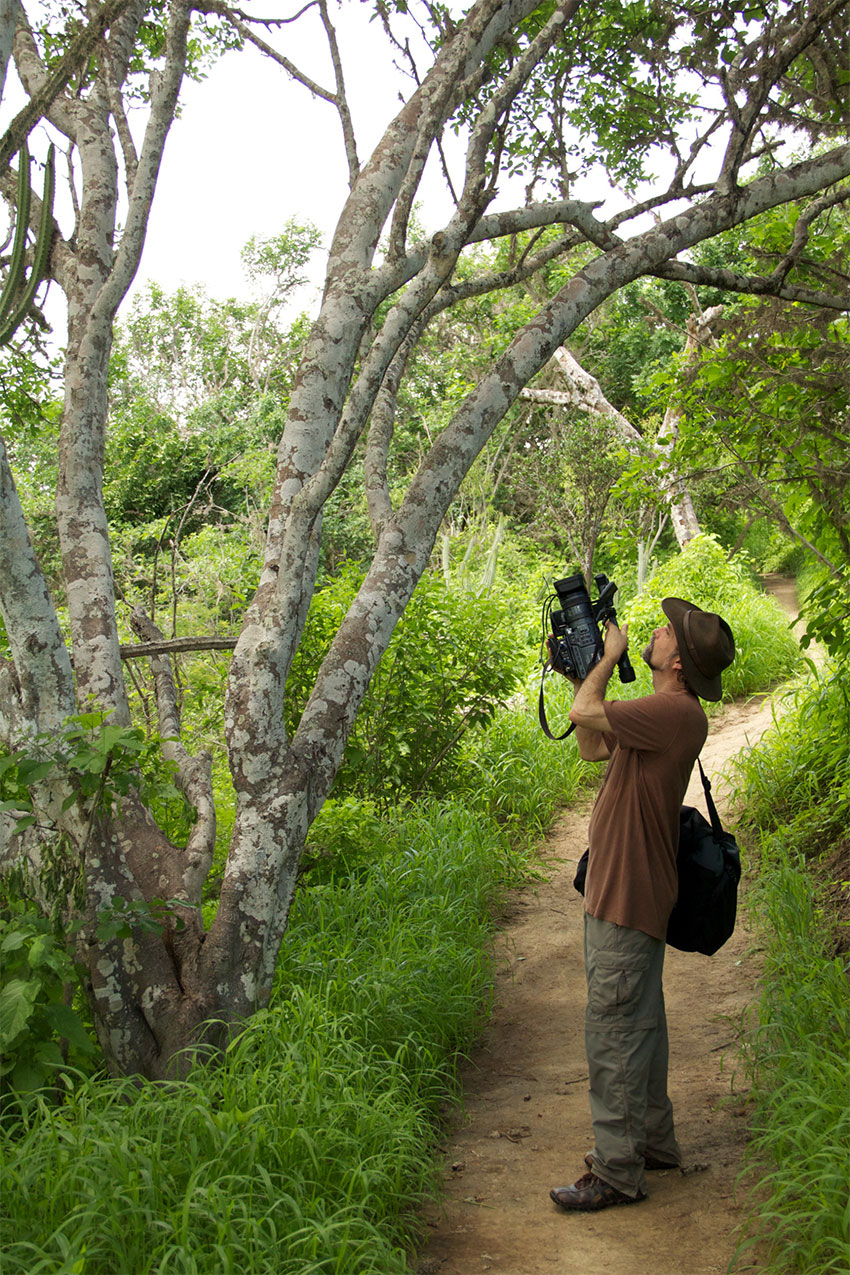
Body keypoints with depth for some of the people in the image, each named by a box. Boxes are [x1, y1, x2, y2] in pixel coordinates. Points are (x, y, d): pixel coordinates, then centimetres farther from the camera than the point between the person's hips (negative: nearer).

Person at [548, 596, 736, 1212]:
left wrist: (609, 656, -5)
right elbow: (593, 747, 19)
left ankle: (617, 1172, 3)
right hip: (623, 891, 11)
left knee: (614, 1028, -5)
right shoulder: (664, 712, 12)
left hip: (628, 899, -11)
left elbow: (583, 714, -22)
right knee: (641, 1021, 20)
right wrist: (584, 672, 17)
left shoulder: (677, 712, -21)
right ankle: (654, 1141, 33)